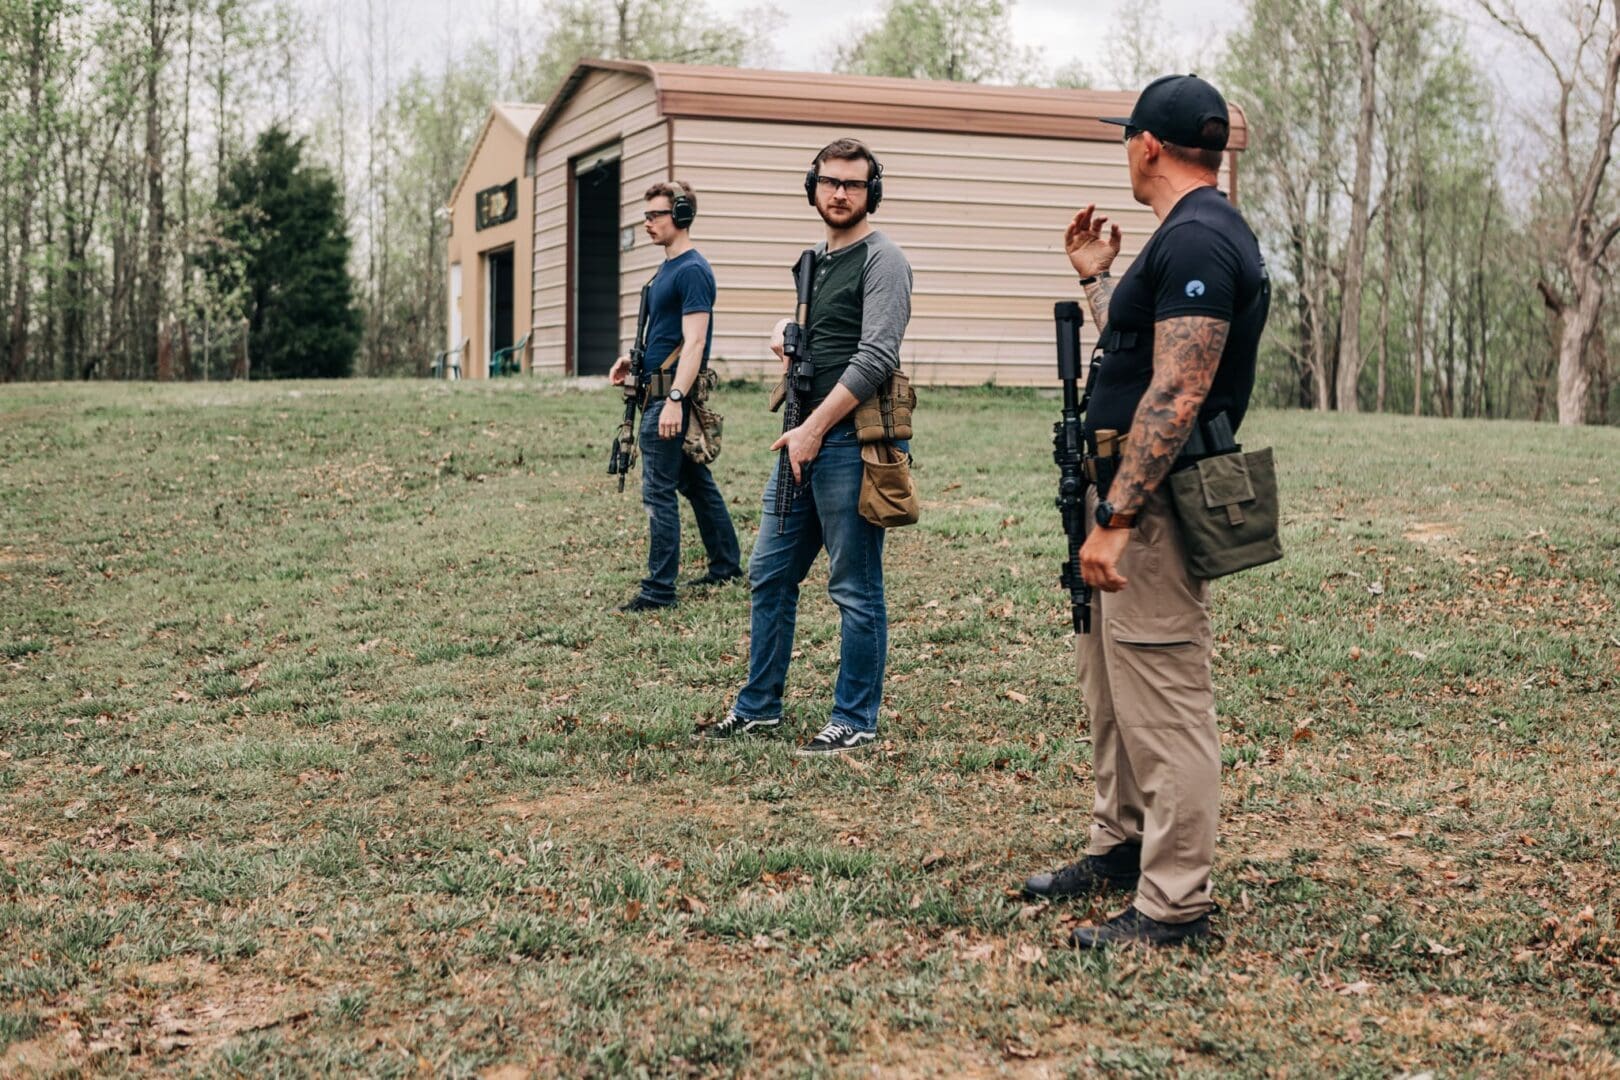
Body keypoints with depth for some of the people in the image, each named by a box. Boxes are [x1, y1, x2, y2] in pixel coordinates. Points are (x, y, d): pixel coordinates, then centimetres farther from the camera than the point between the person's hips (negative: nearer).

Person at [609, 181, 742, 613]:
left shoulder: (692, 271, -15)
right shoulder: (667, 268, 16)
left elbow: (693, 342, -22)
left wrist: (674, 400, -28)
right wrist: (633, 359, 11)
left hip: (669, 395, -10)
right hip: (659, 391, 10)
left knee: (658, 492, -8)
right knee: (696, 481, 17)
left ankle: (659, 590, -4)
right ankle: (726, 565, 27)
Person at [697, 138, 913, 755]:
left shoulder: (882, 260, -7)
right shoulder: (814, 260, 19)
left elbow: (875, 358, -17)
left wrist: (814, 430, -19)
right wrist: (785, 330, 10)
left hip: (849, 443, -9)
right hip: (804, 438, 9)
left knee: (855, 589, 0)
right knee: (770, 575, 13)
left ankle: (854, 721, 9)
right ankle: (758, 707, 24)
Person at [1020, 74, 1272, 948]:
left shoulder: (1195, 240, -18)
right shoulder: (1193, 235, 15)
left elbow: (1175, 395, -25)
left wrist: (1114, 518, -26)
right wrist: (1096, 278, 26)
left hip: (1154, 506, -11)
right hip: (1129, 493, 11)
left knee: (1164, 701, -6)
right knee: (1109, 682, 21)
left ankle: (1175, 903, 2)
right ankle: (1121, 847, 34)